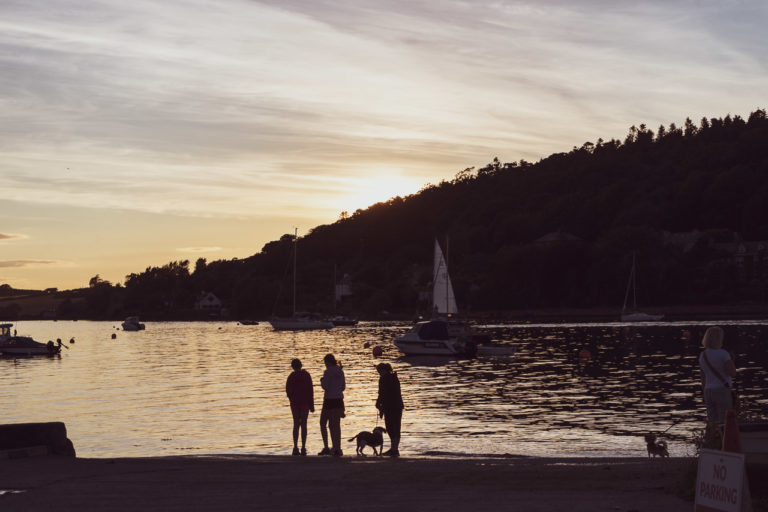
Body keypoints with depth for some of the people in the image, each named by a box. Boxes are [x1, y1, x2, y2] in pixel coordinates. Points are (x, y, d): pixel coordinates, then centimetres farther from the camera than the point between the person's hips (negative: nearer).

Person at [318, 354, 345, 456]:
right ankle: (337, 449, 10)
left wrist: (322, 381, 2)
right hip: (339, 400, 6)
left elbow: (325, 386, -18)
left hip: (329, 401, -6)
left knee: (323, 424, 5)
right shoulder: (340, 372, 9)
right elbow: (343, 387, 14)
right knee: (336, 425, 11)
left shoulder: (328, 372, -12)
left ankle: (326, 447, -2)